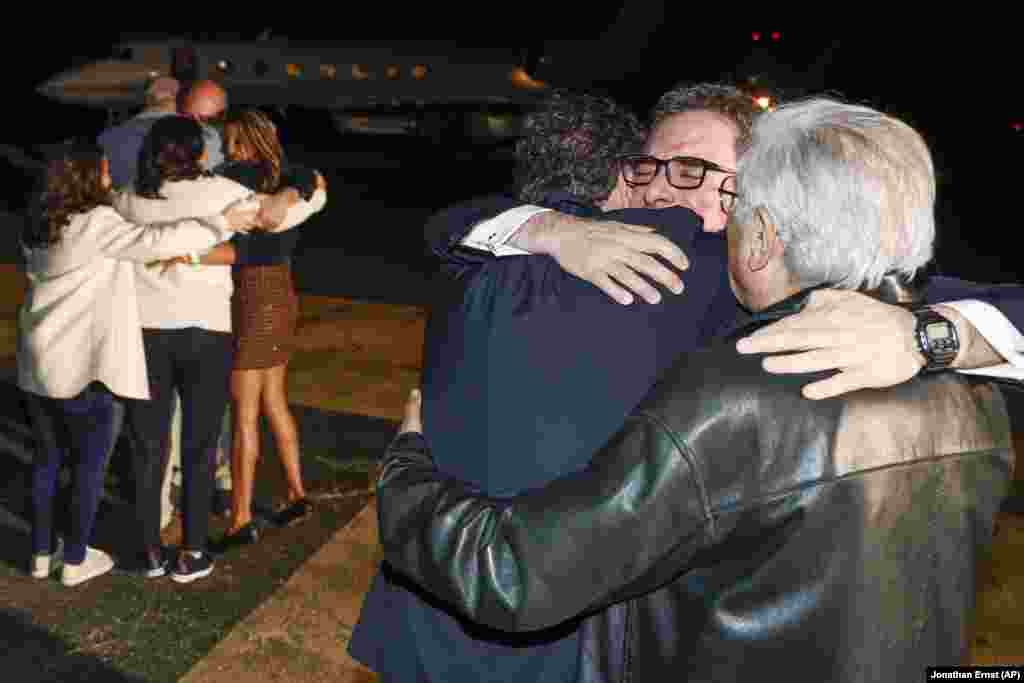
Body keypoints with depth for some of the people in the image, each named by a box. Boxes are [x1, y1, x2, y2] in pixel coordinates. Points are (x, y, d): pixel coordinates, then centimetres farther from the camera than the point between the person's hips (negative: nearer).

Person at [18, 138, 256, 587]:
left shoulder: (40, 227, 9)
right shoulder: (97, 223, -17)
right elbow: (154, 242, -27)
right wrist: (220, 225, -22)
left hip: (40, 364, 8)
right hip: (88, 366, -8)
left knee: (47, 457, 19)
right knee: (89, 463, 8)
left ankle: (41, 553, 31)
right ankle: (76, 560, 20)